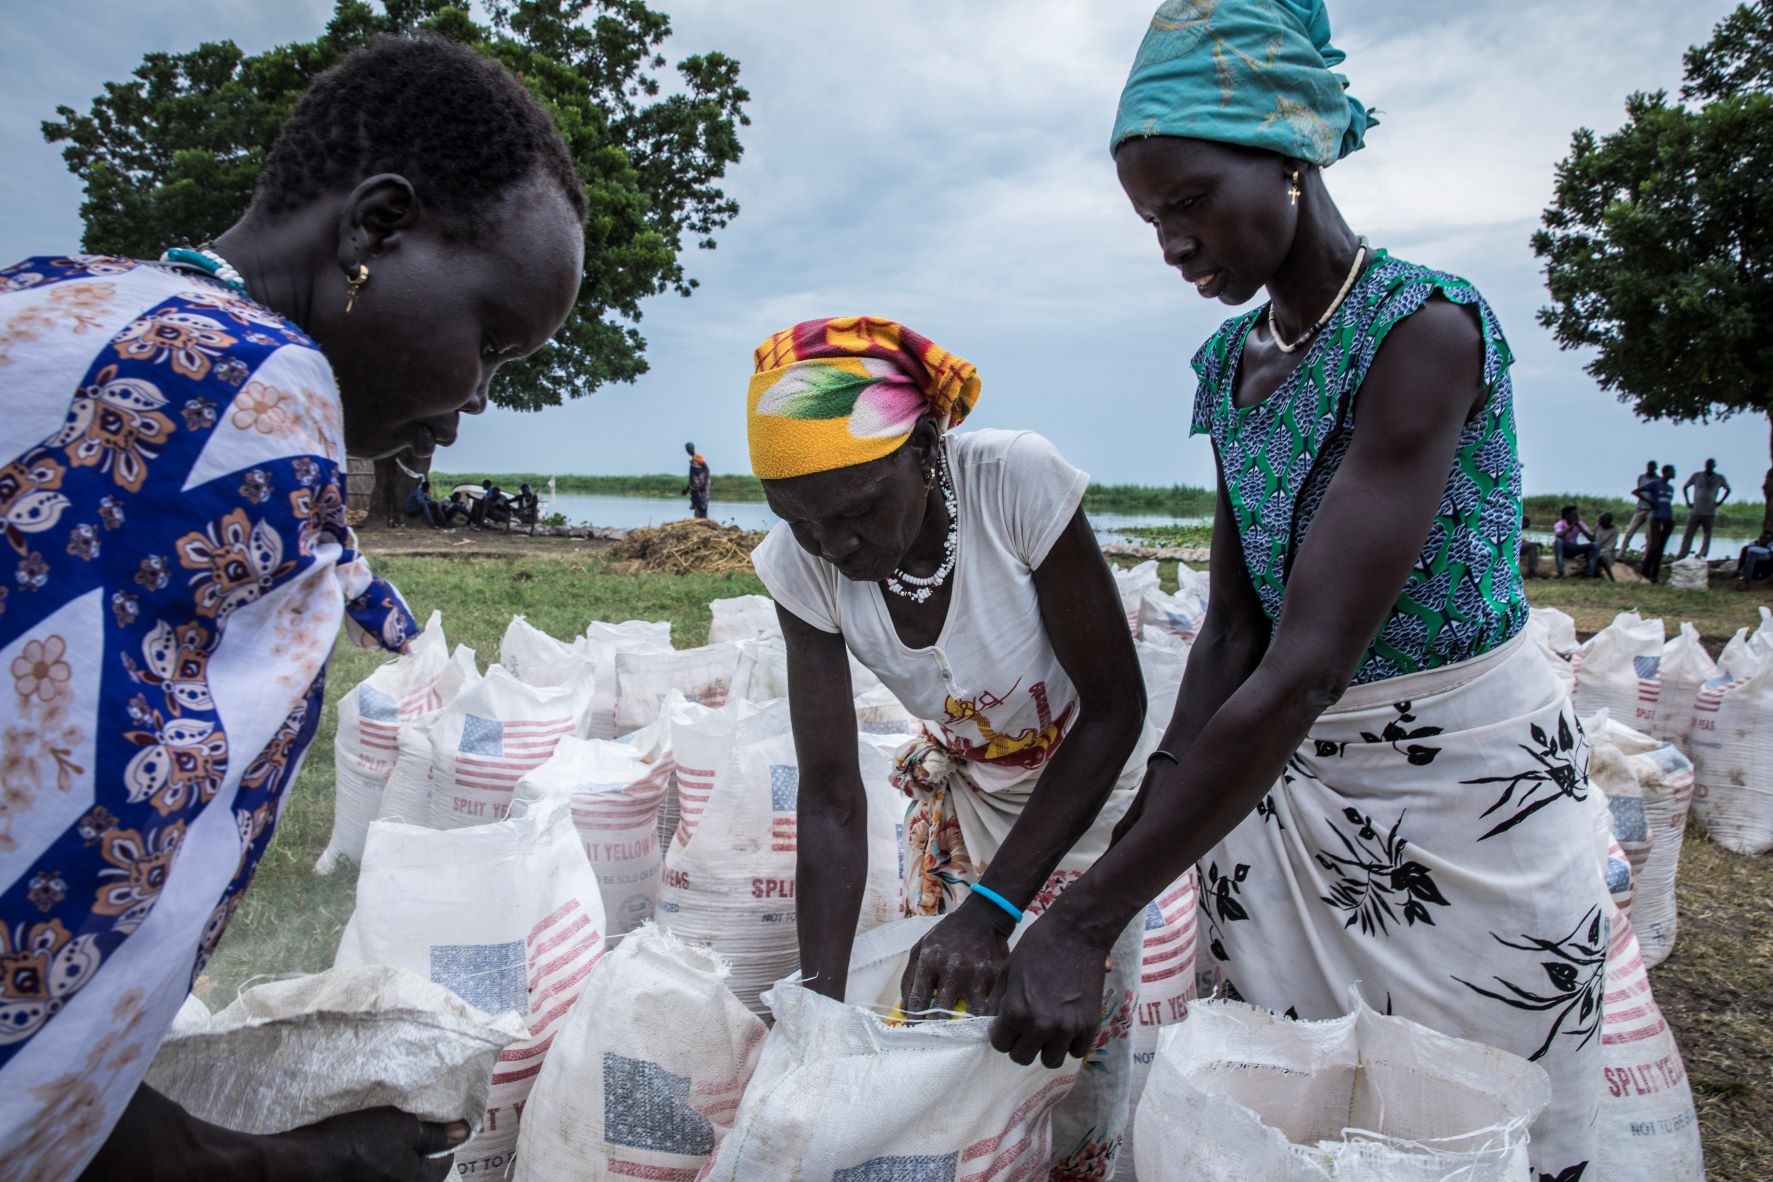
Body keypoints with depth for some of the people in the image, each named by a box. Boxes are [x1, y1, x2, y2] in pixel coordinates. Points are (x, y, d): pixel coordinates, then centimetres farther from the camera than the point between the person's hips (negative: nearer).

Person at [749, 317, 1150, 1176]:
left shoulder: (1017, 482, -33)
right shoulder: (801, 565, -23)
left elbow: (1115, 704, -25)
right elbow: (830, 796, -18)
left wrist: (992, 907, -31)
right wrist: (819, 999, -28)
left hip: (1089, 779, -3)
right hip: (958, 789, 3)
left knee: (1074, 1040, -2)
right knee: (932, 1021, 6)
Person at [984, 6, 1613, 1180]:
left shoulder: (1426, 328, -21)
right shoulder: (1234, 360, 3)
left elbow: (1304, 671, -29)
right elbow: (1234, 632, 2)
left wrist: (1084, 924, -29)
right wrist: (1146, 837, -7)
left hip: (1469, 785, -6)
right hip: (1293, 777, 6)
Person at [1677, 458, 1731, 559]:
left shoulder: (1719, 478, 4)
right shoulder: (1697, 475, 2)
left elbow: (1728, 489, 18)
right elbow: (1685, 487, 11)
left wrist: (1720, 502, 4)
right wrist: (1688, 501, 1)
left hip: (1710, 513, 1)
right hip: (1695, 511, -1)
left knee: (1708, 536, 0)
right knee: (1688, 535, -2)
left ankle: (1701, 558, 4)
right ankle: (1680, 558, 0)